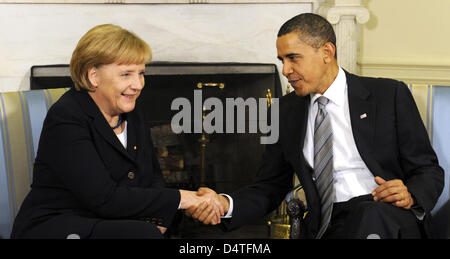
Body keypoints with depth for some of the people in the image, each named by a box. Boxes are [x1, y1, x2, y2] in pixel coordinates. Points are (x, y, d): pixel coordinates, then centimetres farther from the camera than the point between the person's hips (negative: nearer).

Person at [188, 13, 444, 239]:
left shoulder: (389, 95, 3)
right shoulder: (286, 110, 13)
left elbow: (429, 171, 6)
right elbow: (270, 188, 12)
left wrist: (410, 196, -17)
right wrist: (226, 204, -8)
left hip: (387, 219, -3)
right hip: (325, 227, 3)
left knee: (370, 213, -37)